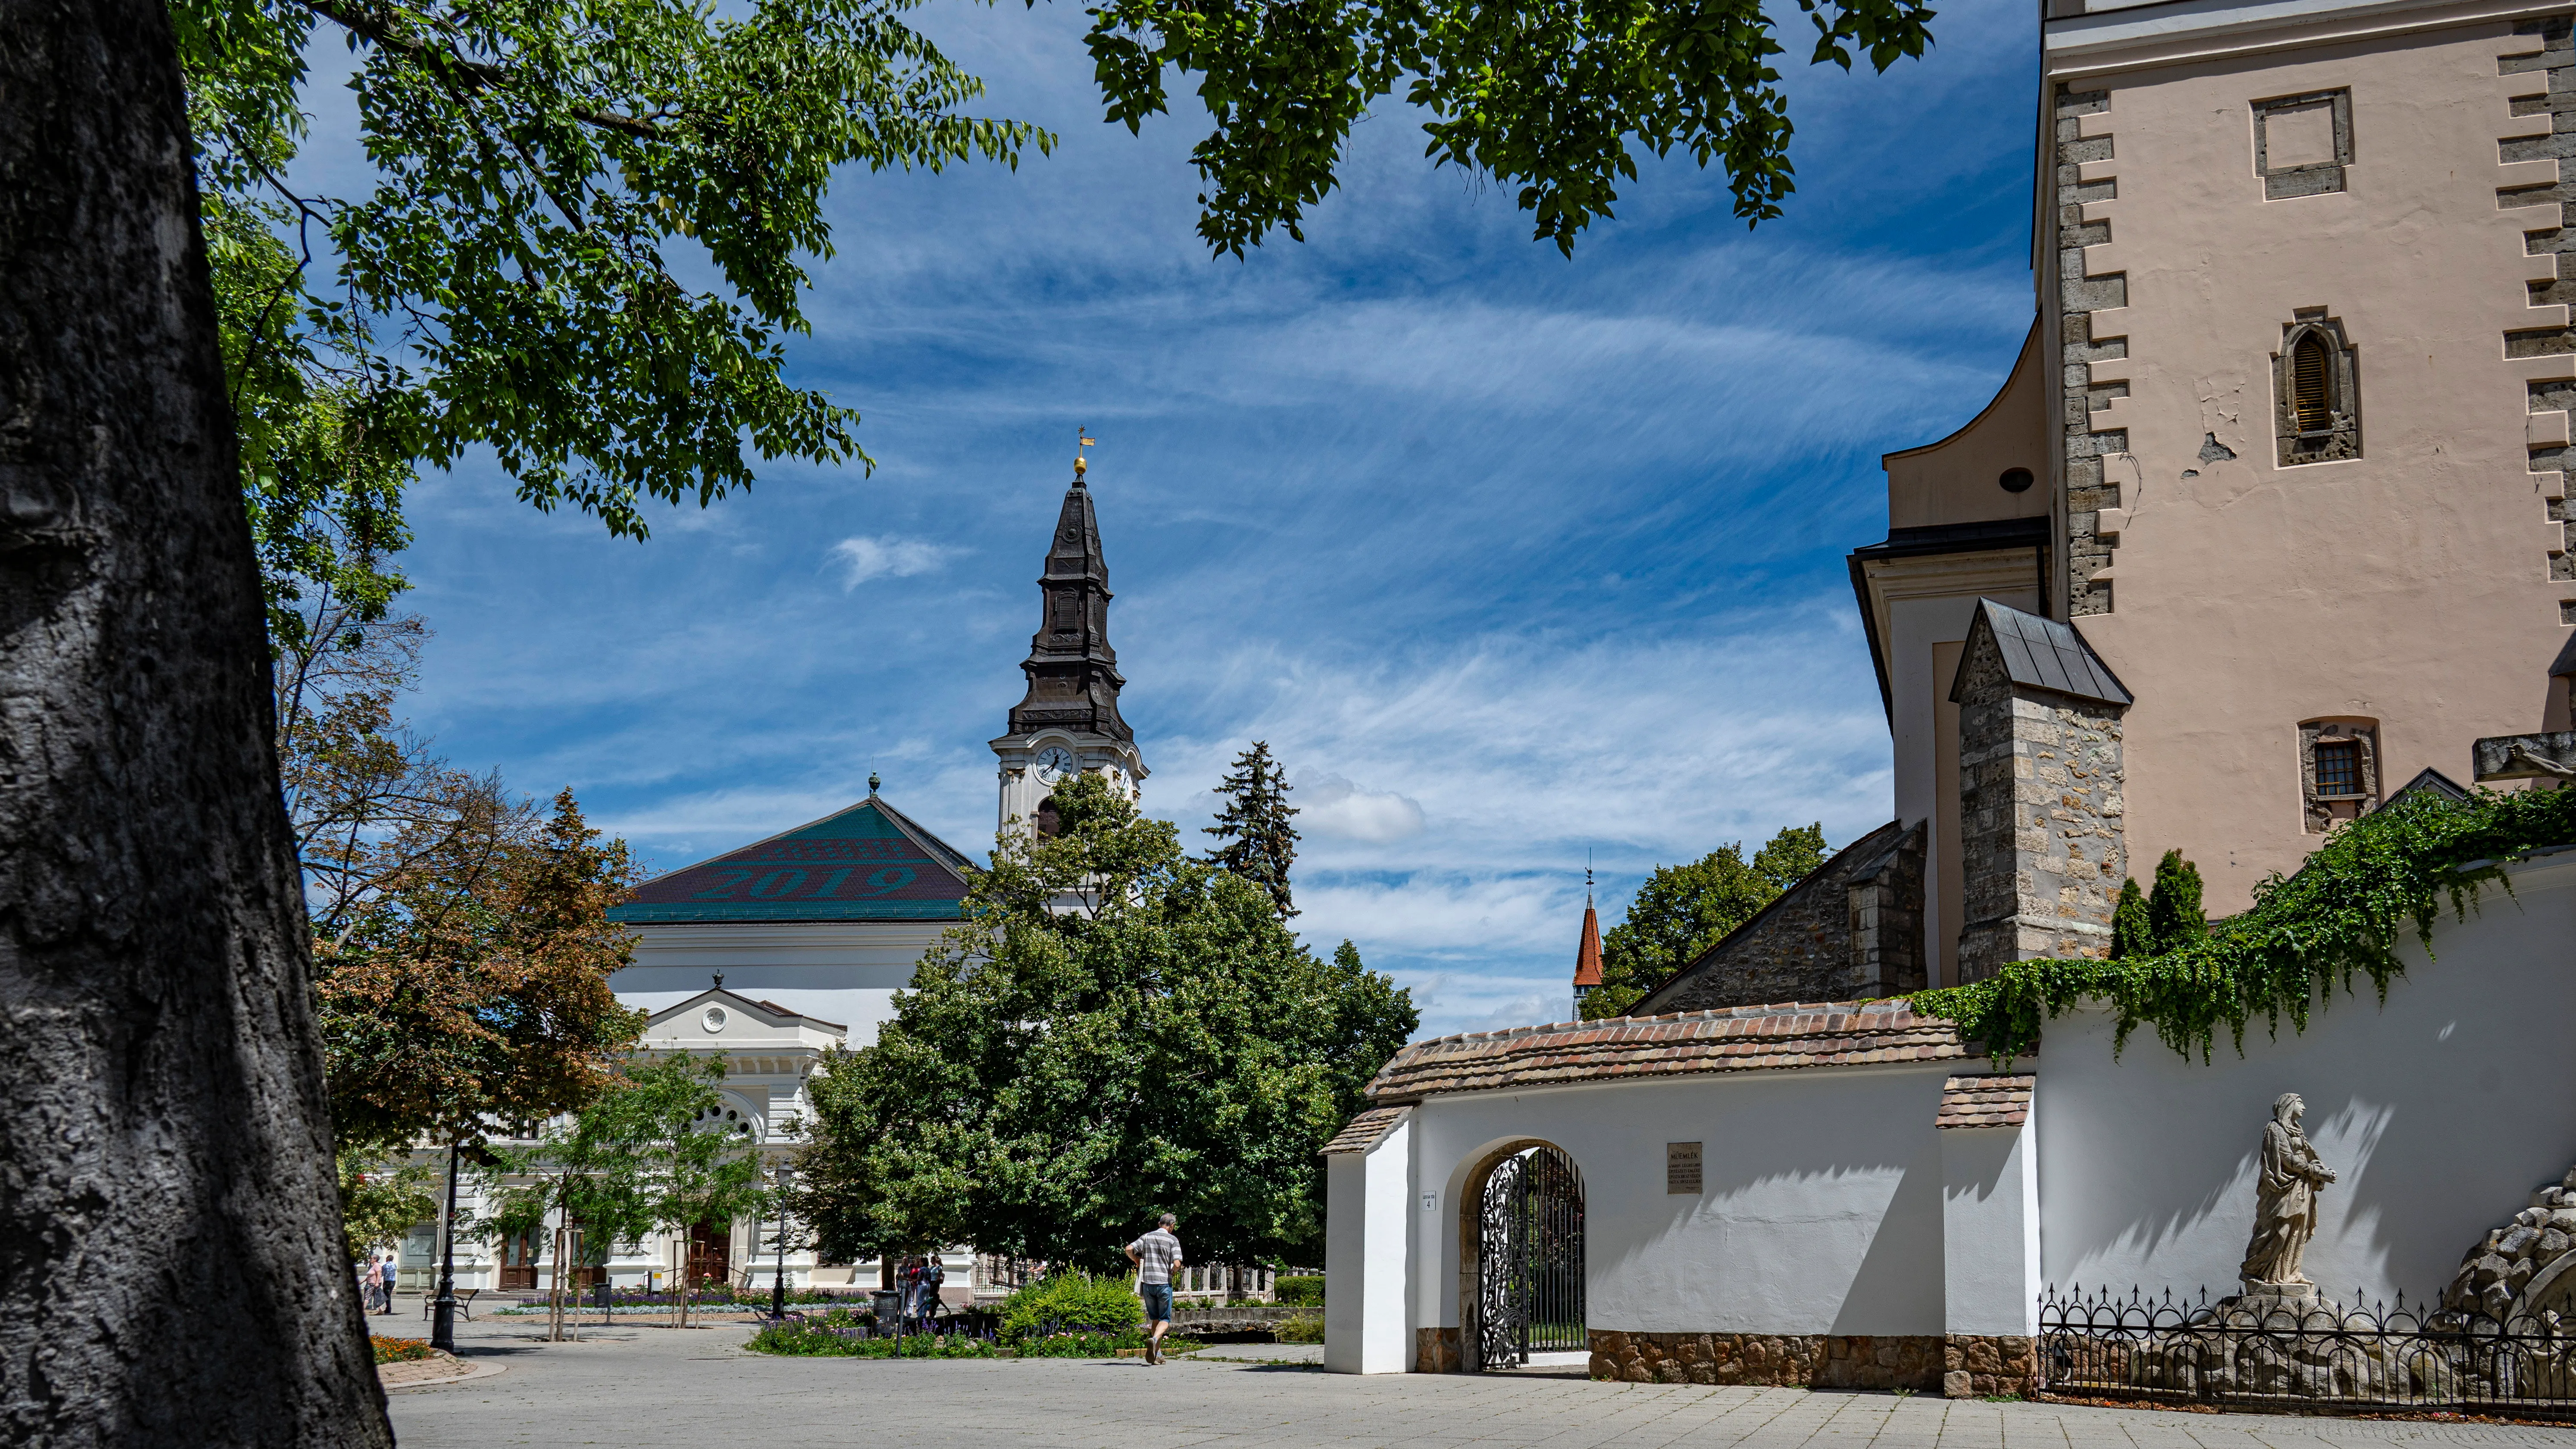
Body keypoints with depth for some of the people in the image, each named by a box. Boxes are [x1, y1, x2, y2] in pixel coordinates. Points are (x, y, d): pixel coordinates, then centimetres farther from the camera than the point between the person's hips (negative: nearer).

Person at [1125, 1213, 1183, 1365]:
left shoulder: (1147, 1237, 7)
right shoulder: (1173, 1240, -3)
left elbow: (1129, 1249, -3)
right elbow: (1177, 1264, -13)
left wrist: (1138, 1263, 13)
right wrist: (1173, 1272, 9)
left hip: (1147, 1283, 4)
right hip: (1164, 1283, -4)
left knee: (1155, 1318, 16)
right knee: (1165, 1319, 4)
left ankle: (1158, 1354, 12)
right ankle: (1154, 1339, -26)